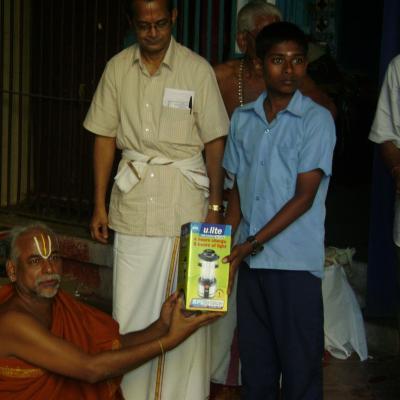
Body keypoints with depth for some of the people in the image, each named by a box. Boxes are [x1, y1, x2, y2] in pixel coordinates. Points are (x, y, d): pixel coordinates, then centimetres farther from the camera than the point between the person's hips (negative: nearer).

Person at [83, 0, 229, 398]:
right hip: (134, 200, 2)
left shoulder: (197, 69, -3)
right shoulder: (117, 69, 4)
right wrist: (99, 205, 7)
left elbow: (214, 142, -1)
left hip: (185, 200, -2)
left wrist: (215, 206, -5)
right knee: (130, 306, 4)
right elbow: (105, 138, 9)